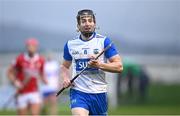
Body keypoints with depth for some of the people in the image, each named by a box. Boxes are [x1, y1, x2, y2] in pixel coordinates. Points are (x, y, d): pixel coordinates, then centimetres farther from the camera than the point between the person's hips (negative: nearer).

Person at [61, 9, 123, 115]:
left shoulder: (104, 41, -1)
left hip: (99, 93, 0)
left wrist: (99, 65, -19)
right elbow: (65, 66, 24)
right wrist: (65, 78, 3)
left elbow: (119, 66, -4)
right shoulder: (70, 44, 7)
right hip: (78, 92, 0)